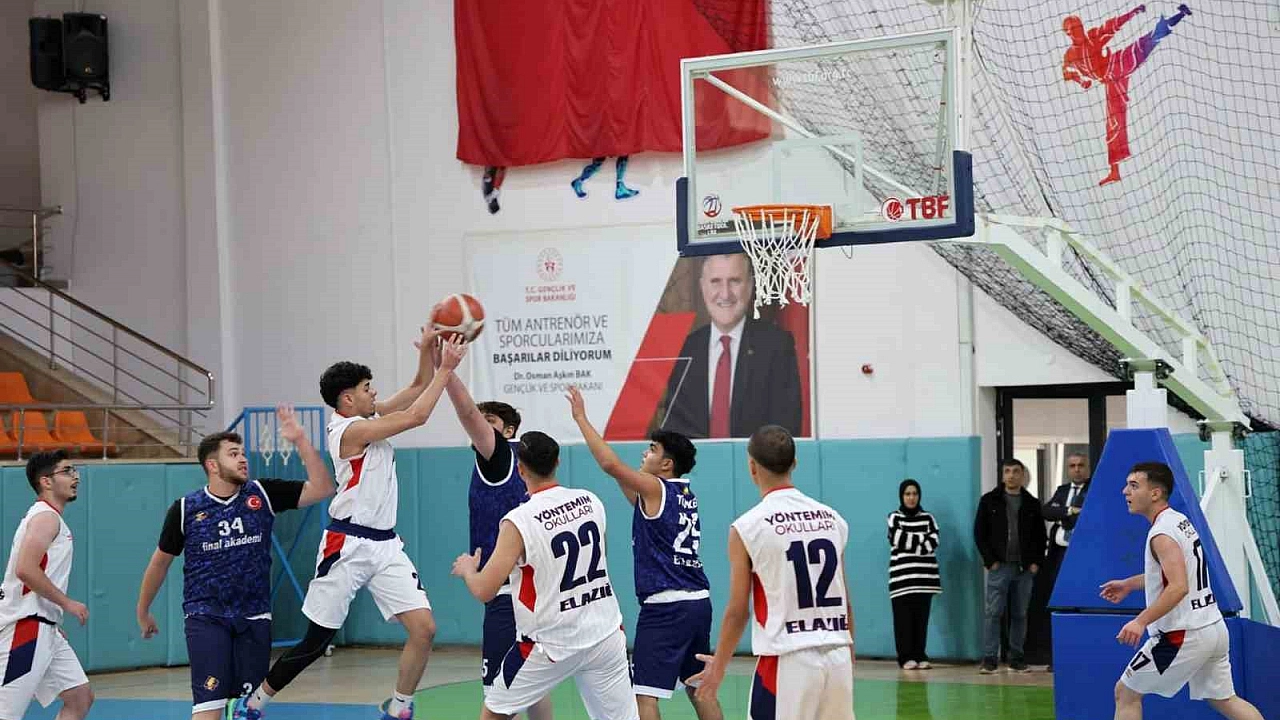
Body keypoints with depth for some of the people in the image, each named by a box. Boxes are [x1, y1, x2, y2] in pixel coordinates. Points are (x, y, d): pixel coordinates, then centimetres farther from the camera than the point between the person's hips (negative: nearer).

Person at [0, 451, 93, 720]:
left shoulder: (49, 517, 19)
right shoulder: (46, 517, -11)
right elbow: (25, 569, -24)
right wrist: (68, 603, -16)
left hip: (44, 630, 10)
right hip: (26, 626, -10)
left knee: (81, 698, 9)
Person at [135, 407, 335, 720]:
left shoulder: (262, 495, 0)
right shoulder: (186, 508, -3)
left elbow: (322, 489, -6)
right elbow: (160, 562, 10)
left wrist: (300, 440, -13)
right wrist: (143, 613, 19)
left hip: (254, 617, 3)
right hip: (206, 618, -3)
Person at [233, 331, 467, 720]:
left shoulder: (370, 417, 10)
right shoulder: (351, 430, -15)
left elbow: (419, 387, 15)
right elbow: (417, 415, -21)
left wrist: (427, 350, -4)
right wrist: (446, 368, -16)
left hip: (386, 544, 8)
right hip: (348, 545, -8)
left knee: (424, 628, -6)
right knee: (315, 642, 0)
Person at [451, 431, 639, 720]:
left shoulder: (518, 522, -17)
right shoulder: (591, 501, 0)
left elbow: (484, 591, -14)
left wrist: (467, 570, 7)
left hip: (552, 645, -4)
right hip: (605, 634, 4)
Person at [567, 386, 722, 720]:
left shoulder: (656, 488, -7)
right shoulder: (686, 493, 15)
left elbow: (610, 464, -18)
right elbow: (638, 502, 26)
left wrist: (581, 418, -10)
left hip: (666, 606, -9)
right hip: (699, 601, 9)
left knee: (643, 693, -9)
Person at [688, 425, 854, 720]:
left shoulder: (747, 527, -6)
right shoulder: (833, 519, 8)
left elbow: (737, 612, -2)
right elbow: (845, 603, 13)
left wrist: (718, 666, 11)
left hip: (787, 661, -5)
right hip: (837, 658, 5)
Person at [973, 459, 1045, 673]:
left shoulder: (1032, 504, 10)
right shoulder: (989, 501, 3)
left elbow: (1040, 535, 12)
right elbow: (979, 533, 2)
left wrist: (1036, 562, 1)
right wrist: (989, 560, -6)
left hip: (1025, 568, 2)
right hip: (999, 567, -2)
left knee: (1020, 614, 6)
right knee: (994, 613, -6)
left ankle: (1017, 658, 13)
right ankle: (989, 659, -5)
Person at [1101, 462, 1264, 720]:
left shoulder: (1162, 534, -17)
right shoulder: (1181, 521, 12)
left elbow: (1179, 587, -29)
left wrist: (1141, 621, -35)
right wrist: (1129, 584, 30)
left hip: (1183, 636, -9)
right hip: (1214, 628, 9)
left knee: (1126, 692, 2)